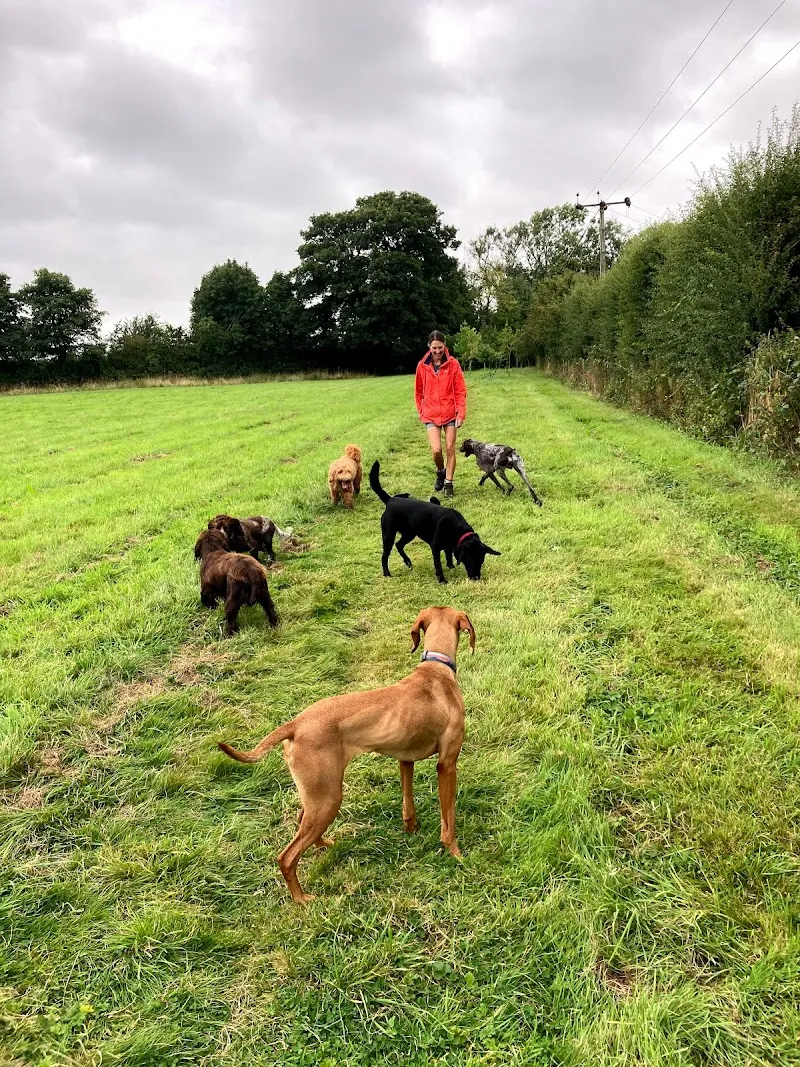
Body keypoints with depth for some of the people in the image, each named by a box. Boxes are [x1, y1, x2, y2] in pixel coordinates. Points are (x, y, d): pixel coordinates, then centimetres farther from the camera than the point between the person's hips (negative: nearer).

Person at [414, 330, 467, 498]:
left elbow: (460, 391, -3)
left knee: (450, 448, 4)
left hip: (450, 413, 0)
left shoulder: (453, 364, -4)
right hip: (431, 415, 0)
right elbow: (418, 392, 9)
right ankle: (440, 472, 23)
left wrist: (461, 413, -9)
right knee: (436, 450, -9)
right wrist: (422, 412, 8)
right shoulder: (422, 366, -1)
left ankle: (448, 482, 19)